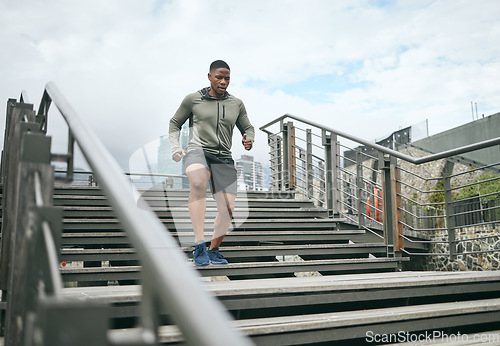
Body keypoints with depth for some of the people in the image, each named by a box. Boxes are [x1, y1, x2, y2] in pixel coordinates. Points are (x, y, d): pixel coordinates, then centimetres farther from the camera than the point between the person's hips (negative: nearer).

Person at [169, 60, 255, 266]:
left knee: (228, 209, -7)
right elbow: (175, 123, 18)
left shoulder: (236, 104, 15)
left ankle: (213, 250, 18)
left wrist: (248, 141, 1)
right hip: (197, 151, -3)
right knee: (198, 184, -38)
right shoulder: (193, 100, 8)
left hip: (223, 158, 3)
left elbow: (248, 128, 25)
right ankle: (199, 244, -37)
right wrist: (175, 147, 3)